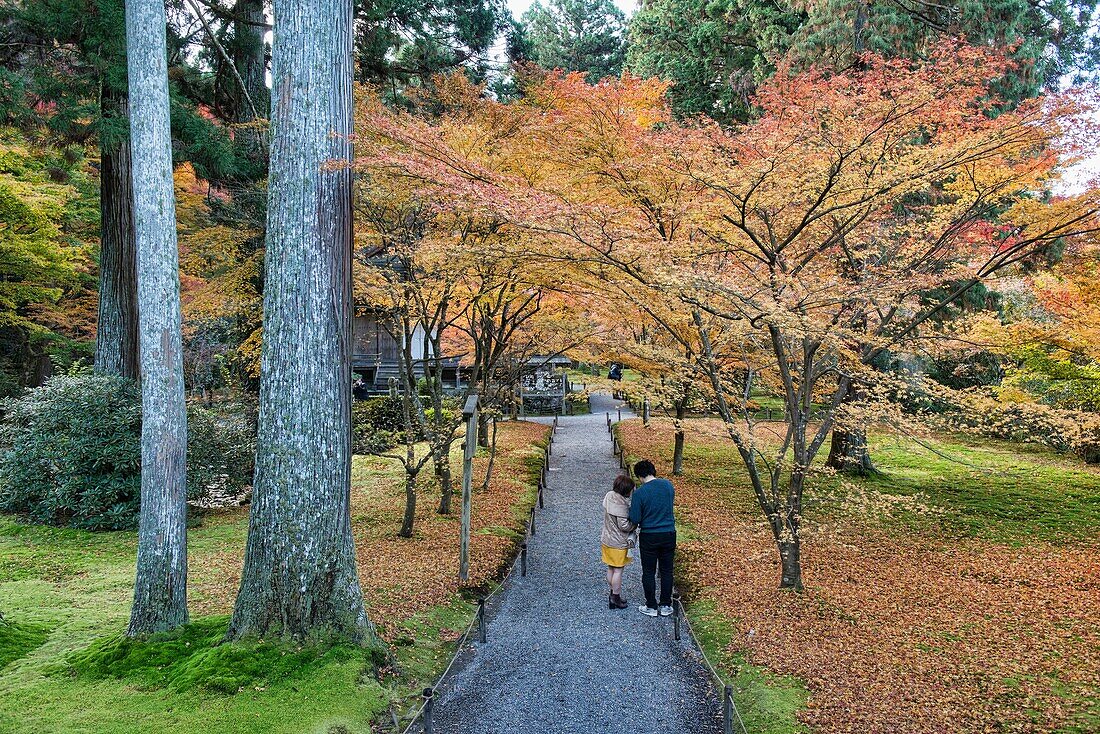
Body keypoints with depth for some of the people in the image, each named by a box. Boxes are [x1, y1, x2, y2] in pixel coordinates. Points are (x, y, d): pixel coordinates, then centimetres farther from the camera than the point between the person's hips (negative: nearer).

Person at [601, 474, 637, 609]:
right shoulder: (621, 504, -27)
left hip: (607, 539, 8)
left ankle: (613, 593, 32)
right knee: (618, 570, 5)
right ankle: (616, 598, 15)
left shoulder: (609, 496, -1)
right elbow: (624, 526, -24)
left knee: (611, 568, 19)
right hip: (618, 543, -8)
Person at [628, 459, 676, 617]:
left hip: (649, 537, -4)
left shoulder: (639, 493, -18)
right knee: (667, 571, 15)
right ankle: (666, 605, 23)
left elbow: (635, 520, -13)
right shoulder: (668, 485, -4)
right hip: (669, 534, 4)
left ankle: (651, 607, 19)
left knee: (648, 572, 11)